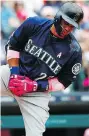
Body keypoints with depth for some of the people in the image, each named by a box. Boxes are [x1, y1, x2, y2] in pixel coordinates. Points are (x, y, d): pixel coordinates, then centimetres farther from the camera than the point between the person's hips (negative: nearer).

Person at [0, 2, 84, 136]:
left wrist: (34, 86, -18)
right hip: (14, 73, 2)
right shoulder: (34, 24, -12)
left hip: (38, 91, -1)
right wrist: (14, 73, -12)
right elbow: (12, 46, 1)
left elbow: (63, 82, -6)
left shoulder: (74, 51, -15)